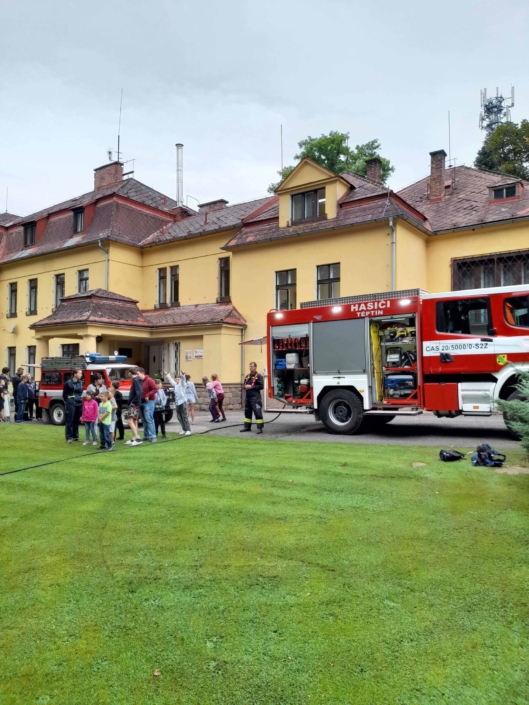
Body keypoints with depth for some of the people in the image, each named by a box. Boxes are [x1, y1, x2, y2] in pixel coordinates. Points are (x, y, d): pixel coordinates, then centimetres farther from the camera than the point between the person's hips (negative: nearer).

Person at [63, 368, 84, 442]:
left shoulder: (81, 382, 9)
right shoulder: (68, 382, -8)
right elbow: (64, 394, 1)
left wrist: (79, 399, 13)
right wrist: (67, 401, 10)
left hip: (79, 403, 5)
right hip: (71, 404, -5)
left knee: (77, 420, 10)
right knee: (70, 421, -3)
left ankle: (75, 436, 19)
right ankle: (69, 437, 1)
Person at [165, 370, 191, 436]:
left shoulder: (182, 384, 0)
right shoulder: (175, 385, 17)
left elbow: (183, 379, -18)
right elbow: (171, 380, 28)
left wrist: (183, 375, -37)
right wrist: (167, 374, 34)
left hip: (183, 402, -7)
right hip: (177, 403, 7)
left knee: (184, 417, -6)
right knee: (179, 417, 7)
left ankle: (188, 430, -2)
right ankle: (184, 429, 17)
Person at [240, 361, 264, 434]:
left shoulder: (258, 376, -5)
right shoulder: (247, 376, 16)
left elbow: (261, 386, -12)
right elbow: (244, 384, 23)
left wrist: (251, 387, -16)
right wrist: (245, 386, -1)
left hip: (255, 397, -8)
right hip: (248, 397, 8)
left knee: (257, 412, -9)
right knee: (247, 412, 13)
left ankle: (259, 428, -6)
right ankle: (247, 427, 22)